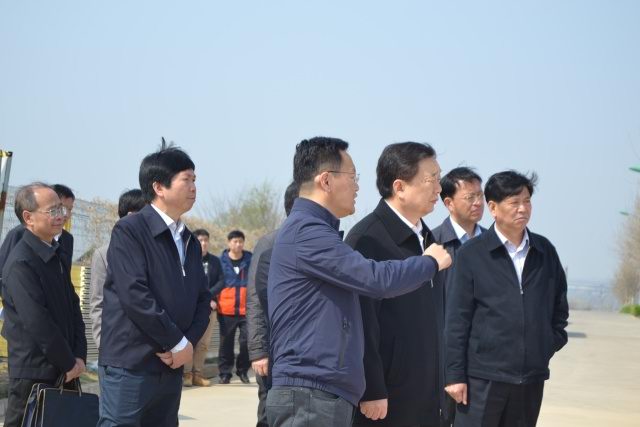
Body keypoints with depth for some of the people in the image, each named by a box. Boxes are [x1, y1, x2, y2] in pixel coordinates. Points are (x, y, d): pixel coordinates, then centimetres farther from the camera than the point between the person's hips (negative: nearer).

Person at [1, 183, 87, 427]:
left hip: (64, 373, 8)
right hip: (33, 375, -8)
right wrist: (69, 363, -11)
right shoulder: (21, 263, -15)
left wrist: (79, 356, 2)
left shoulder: (56, 256, 13)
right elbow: (37, 322, -19)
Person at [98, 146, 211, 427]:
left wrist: (189, 343, -3)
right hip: (129, 365, -7)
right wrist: (177, 343, -14)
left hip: (171, 367, 7)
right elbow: (134, 294, -18)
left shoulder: (189, 241, 16)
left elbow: (202, 299, 15)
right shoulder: (129, 231, -8)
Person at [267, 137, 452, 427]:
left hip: (320, 392, 10)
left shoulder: (310, 229, 19)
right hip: (311, 394, -10)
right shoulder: (307, 230, -13)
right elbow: (378, 280, -18)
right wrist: (431, 262, -1)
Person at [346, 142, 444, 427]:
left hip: (424, 393, 8)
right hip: (386, 396, -8)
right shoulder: (367, 239, -13)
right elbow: (363, 323, -16)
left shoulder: (425, 237, 13)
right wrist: (372, 392, -17)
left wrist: (436, 384, 16)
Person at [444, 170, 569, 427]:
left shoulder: (545, 252, 9)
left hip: (532, 377, 4)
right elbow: (457, 320, -4)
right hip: (483, 377, -4)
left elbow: (559, 305, 20)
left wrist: (553, 342, 8)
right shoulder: (471, 254, -2)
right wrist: (455, 375, -7)